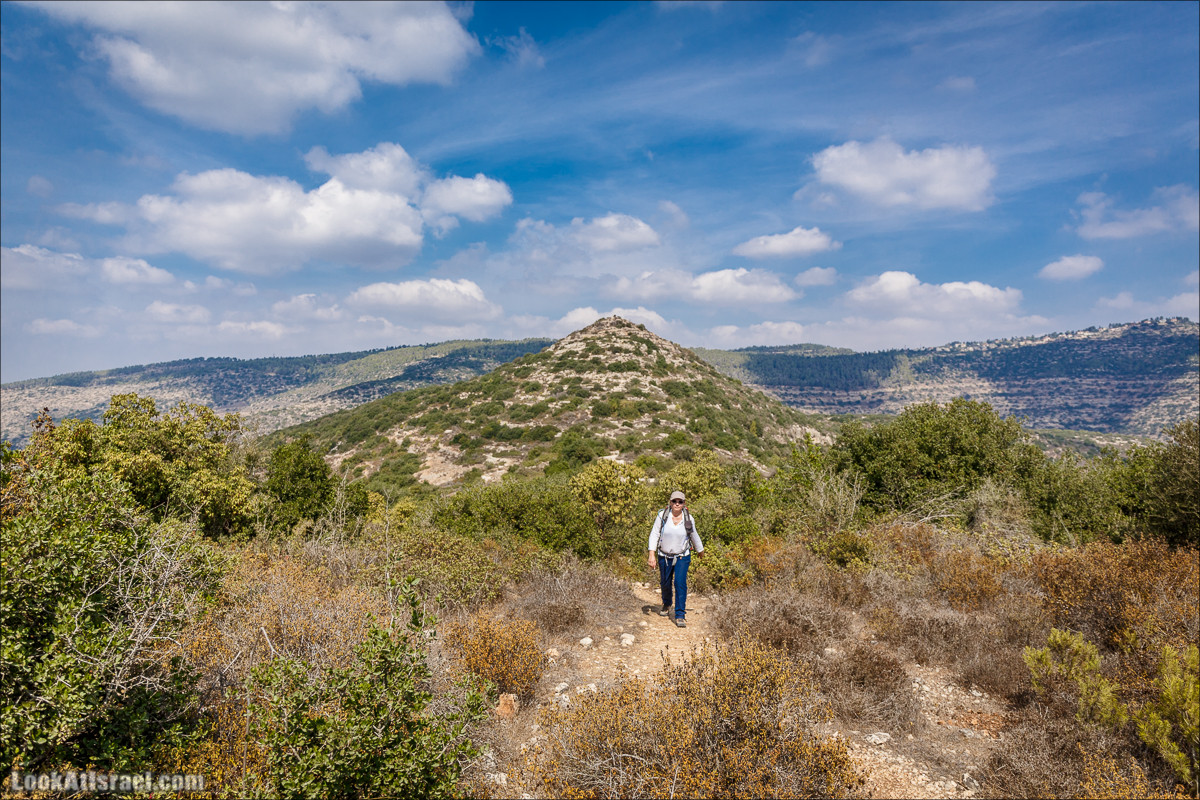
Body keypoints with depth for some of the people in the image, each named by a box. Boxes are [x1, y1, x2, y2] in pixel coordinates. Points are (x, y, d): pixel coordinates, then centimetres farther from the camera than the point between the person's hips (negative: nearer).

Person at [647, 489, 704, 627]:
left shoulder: (688, 519, -8)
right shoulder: (662, 515, -13)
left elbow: (694, 536, 9)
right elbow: (654, 534, -11)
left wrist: (700, 550, 24)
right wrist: (651, 554, -19)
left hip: (682, 556, -1)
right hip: (664, 556, 1)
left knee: (680, 582, -16)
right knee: (665, 583, 15)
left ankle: (680, 616, -8)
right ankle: (666, 604, 47)